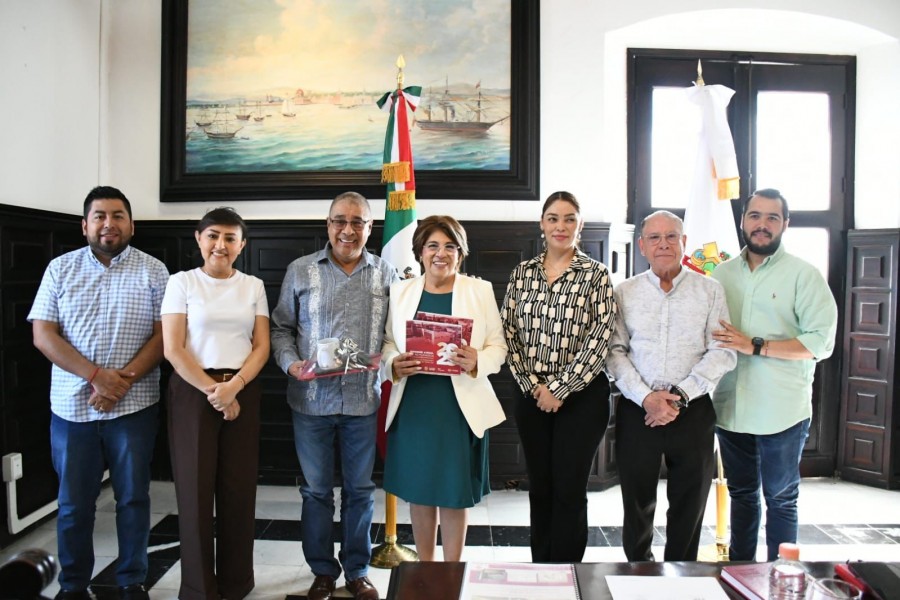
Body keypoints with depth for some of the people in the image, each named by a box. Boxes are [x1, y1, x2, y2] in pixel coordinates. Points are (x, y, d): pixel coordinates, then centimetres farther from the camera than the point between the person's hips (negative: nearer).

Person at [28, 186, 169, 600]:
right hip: (71, 406, 2)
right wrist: (95, 375, -14)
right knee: (73, 502, 11)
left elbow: (164, 335, -4)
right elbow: (42, 335, -2)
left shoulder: (153, 271, 0)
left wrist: (123, 381, -15)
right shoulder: (61, 269, 4)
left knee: (133, 498, 8)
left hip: (134, 406, -1)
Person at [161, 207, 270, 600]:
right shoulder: (182, 282, 1)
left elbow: (262, 347, 3)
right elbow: (173, 350, -5)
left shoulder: (253, 286, 8)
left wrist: (233, 387, -12)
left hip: (243, 392, 2)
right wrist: (212, 391, -11)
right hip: (193, 391, -2)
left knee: (239, 487, 5)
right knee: (196, 487, 2)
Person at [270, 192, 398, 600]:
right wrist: (291, 363, -11)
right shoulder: (300, 271, 3)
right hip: (311, 400, 0)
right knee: (316, 490, 12)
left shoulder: (386, 274, 4)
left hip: (364, 400, 0)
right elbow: (281, 328, 6)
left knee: (360, 490, 12)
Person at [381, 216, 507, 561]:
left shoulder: (480, 290, 2)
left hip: (461, 408, -2)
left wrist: (477, 362, -20)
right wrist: (394, 364, -13)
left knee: (455, 493, 7)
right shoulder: (401, 291, 8)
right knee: (419, 490, 12)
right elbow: (386, 342, 8)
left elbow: (498, 346, 0)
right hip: (413, 406, 2)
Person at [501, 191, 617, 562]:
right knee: (539, 487, 13)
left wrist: (559, 388, -12)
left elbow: (600, 338, -9)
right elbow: (508, 332, 4)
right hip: (532, 395, 4)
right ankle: (539, 570, 27)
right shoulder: (522, 273, 7)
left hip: (581, 395, -3)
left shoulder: (596, 274, -3)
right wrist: (531, 384, -6)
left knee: (570, 490, 2)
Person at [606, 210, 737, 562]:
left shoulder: (710, 291, 4)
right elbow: (614, 351, 0)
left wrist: (680, 396, -13)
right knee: (637, 502, 10)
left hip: (693, 411, 0)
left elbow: (722, 353, -3)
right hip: (637, 410, 0)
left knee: (689, 503, 10)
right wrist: (646, 397, -13)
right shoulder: (625, 293, 6)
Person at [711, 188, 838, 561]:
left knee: (780, 499, 10)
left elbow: (821, 341, -13)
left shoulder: (803, 274, -5)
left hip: (781, 411, -4)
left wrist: (755, 346, -19)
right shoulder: (721, 274, 8)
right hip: (730, 408, 4)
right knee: (741, 495, 18)